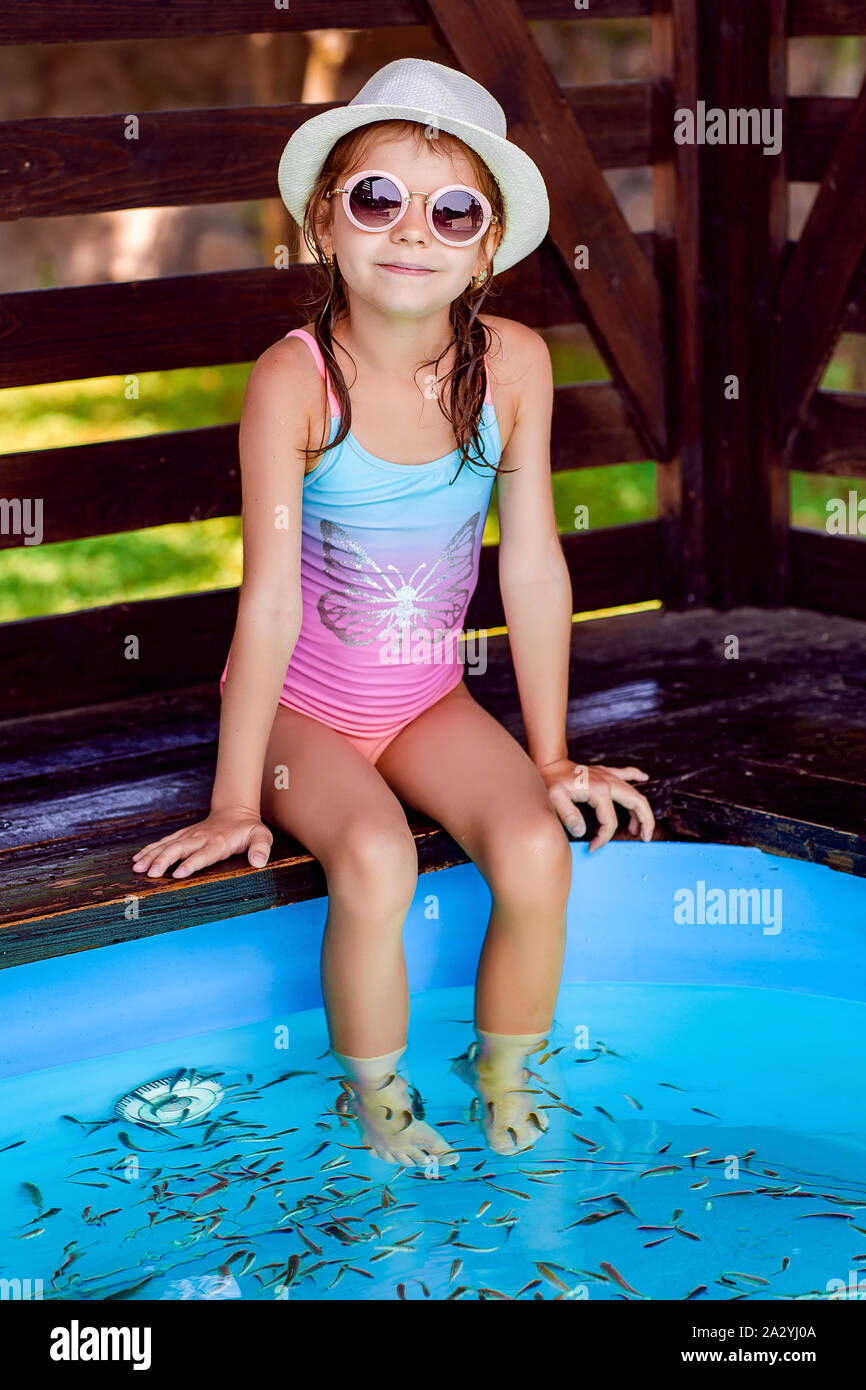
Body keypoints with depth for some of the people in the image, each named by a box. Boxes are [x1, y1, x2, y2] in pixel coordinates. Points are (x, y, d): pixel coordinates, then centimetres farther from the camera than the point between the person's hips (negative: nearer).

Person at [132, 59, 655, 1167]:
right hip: (304, 705, -3)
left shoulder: (515, 362, -13)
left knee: (537, 849, -21)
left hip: (431, 699, 3)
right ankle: (376, 1097, 1)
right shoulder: (295, 378, -22)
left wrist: (550, 756, 0)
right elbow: (271, 597, -22)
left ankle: (504, 1078, 7)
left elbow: (533, 563, -6)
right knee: (376, 862, -29)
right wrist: (236, 803, -17)